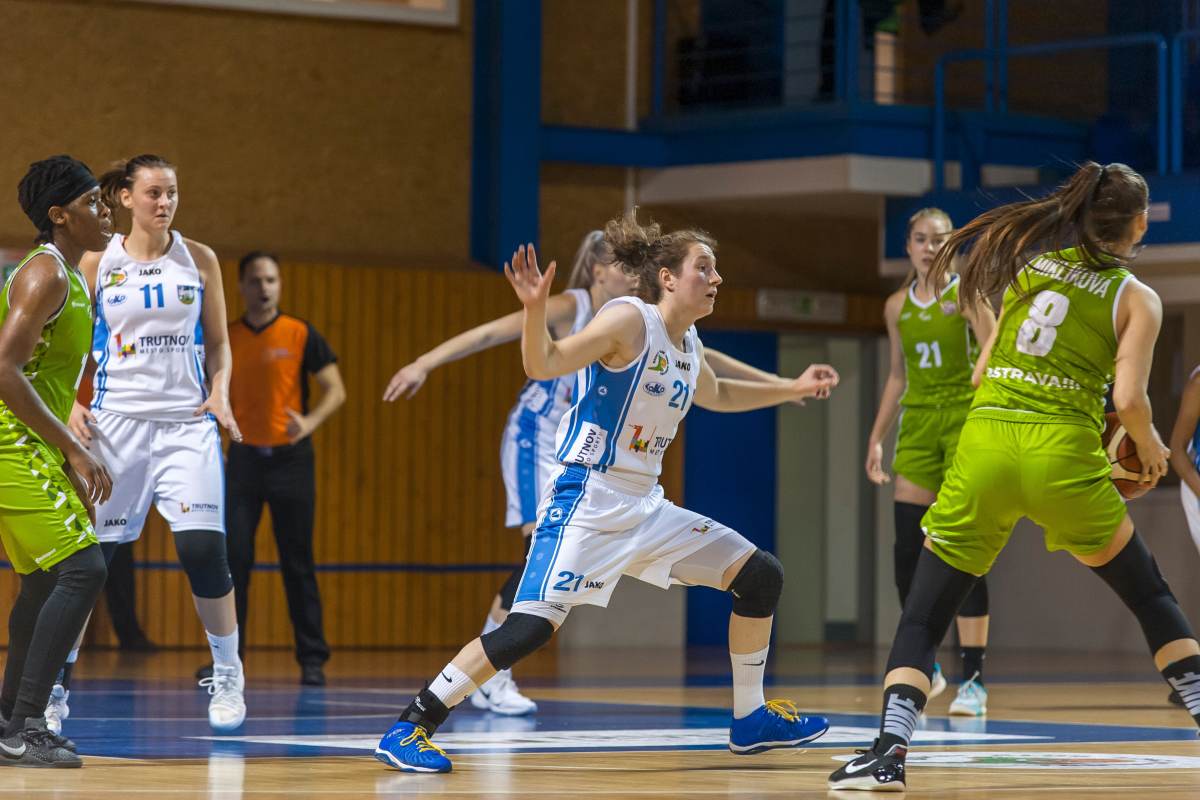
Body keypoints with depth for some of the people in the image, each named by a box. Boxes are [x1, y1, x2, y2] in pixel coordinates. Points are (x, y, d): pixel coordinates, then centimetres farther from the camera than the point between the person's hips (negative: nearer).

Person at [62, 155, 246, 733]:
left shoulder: (199, 261, 6)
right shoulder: (97, 263, 3)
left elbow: (218, 343, 14)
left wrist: (220, 393, -4)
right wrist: (71, 406, -6)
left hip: (186, 422, 0)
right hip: (115, 420, 0)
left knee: (203, 550, -11)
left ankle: (228, 676, 6)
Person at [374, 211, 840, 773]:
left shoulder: (688, 343, 12)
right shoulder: (630, 320, -12)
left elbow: (716, 395, 35)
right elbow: (544, 364, -21)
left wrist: (793, 389, 33)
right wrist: (534, 308, -38)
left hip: (646, 508, 9)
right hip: (588, 501, -9)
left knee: (761, 576, 8)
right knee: (532, 626, -21)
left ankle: (751, 721, 20)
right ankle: (409, 728, -16)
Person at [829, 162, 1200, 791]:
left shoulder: (1033, 259, 15)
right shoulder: (1138, 298, 7)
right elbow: (1129, 400, -4)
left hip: (983, 440, 2)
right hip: (1063, 455, -2)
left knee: (922, 617, 6)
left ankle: (890, 749, -13)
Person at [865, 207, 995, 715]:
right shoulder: (898, 307, 10)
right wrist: (876, 438, 14)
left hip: (966, 419, -5)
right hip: (917, 425, 5)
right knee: (907, 550, 1)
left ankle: (973, 678, -7)